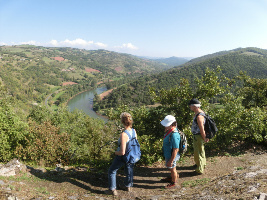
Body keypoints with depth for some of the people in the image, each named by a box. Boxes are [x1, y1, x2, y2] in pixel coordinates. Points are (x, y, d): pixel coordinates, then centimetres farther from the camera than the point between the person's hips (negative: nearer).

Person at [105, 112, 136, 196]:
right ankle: (128, 186, 52)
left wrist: (116, 152, -12)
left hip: (122, 157, -6)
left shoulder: (123, 135, -35)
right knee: (129, 170, 29)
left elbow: (122, 152, -32)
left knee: (112, 171, 18)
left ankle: (112, 190, 28)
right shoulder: (134, 131, -14)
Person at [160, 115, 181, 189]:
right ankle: (172, 178, 55)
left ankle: (174, 183, 37)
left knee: (172, 168, 14)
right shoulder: (170, 131, -5)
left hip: (172, 156, -9)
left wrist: (171, 160, -25)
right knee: (171, 168, 30)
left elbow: (176, 149, -30)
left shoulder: (174, 135, -35)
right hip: (168, 154, 9)